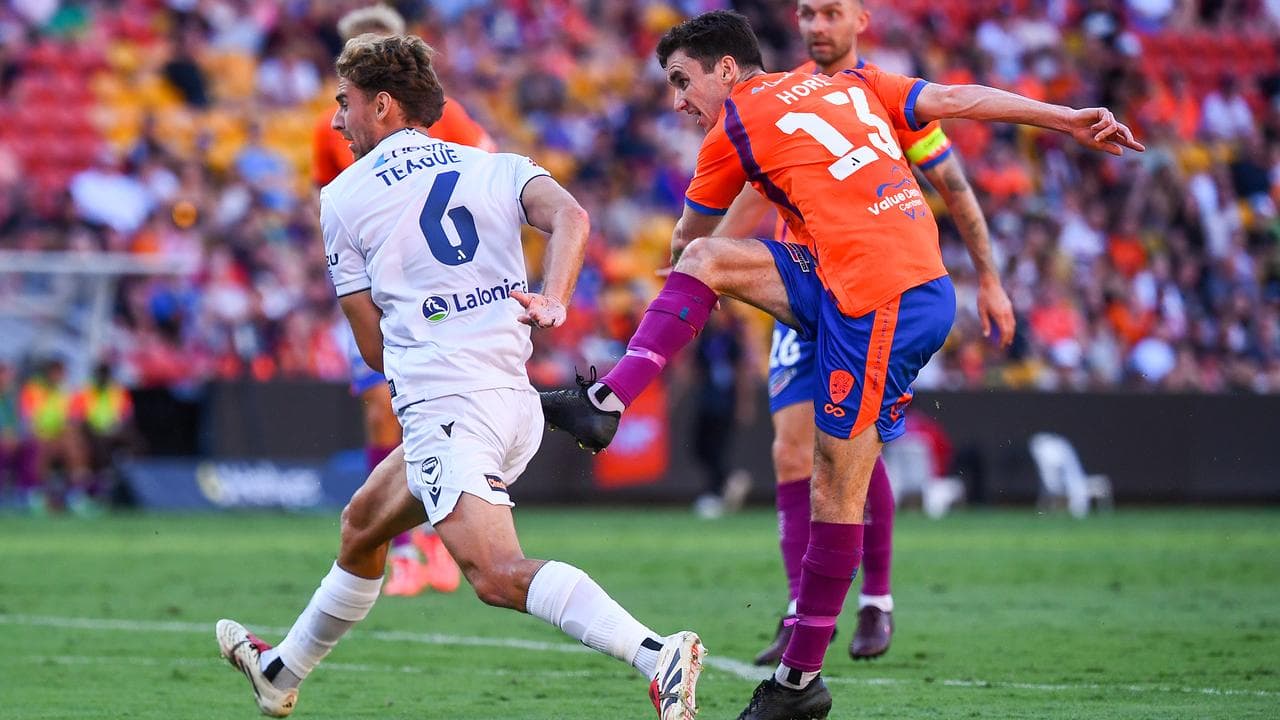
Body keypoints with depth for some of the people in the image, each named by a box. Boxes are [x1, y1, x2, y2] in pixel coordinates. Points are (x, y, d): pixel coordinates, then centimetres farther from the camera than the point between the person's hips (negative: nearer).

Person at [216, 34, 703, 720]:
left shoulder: (343, 197, 8)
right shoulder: (497, 168, 16)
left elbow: (374, 349, 9)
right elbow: (570, 218, -7)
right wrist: (552, 301, -17)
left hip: (443, 406, -7)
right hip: (518, 401, 7)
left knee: (498, 574, -22)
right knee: (362, 523, 27)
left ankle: (656, 655, -44)